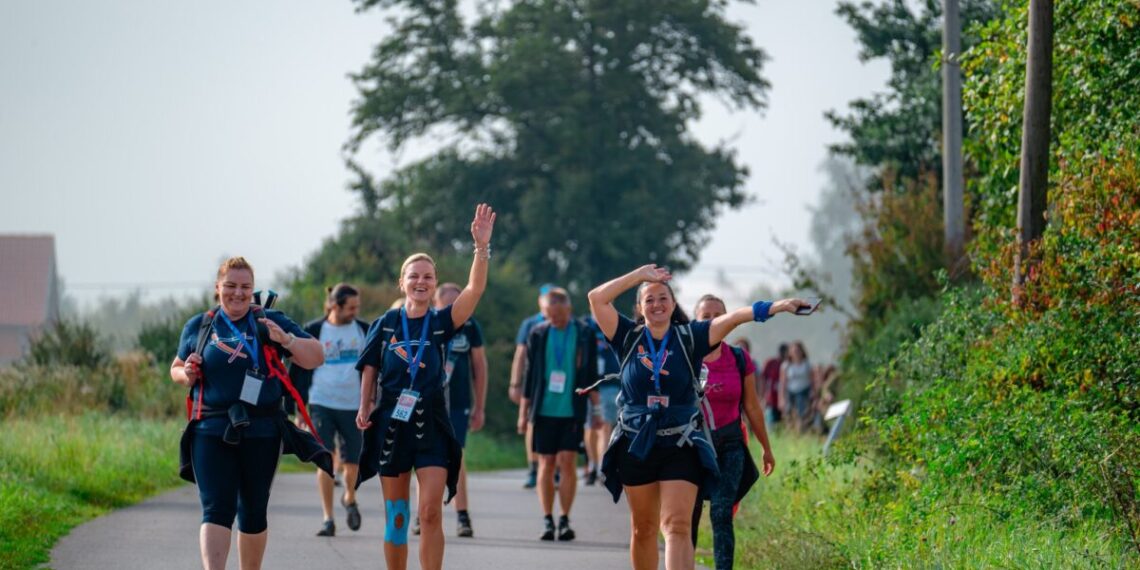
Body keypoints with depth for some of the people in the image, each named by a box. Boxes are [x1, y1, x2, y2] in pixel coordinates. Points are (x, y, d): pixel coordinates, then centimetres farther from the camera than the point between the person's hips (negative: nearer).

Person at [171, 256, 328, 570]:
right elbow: (176, 368, 22)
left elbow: (316, 358, 1)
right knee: (216, 510, -14)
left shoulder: (269, 322, 4)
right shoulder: (198, 327, 9)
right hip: (211, 431, 0)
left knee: (253, 514, 10)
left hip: (261, 430, 0)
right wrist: (186, 375, -2)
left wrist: (286, 339, -18)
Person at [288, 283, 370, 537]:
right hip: (321, 404, -1)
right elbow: (297, 370, 5)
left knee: (351, 463, 2)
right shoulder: (313, 331, 0)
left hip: (353, 406, 2)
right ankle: (328, 519, 0)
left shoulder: (363, 330, 5)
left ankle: (349, 499, 34)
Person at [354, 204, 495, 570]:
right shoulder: (386, 324, 4)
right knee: (396, 516, 7)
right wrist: (365, 408, -5)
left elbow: (475, 288, -13)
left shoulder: (442, 323, 1)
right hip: (391, 425, 1)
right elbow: (370, 368, 10)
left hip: (431, 424, -1)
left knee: (430, 512, -11)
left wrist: (482, 246, -24)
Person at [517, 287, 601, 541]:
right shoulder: (538, 334, 5)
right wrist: (523, 412, 8)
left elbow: (592, 375, 7)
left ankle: (565, 520, 0)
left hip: (572, 411, -1)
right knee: (546, 465, 1)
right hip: (544, 410, 1)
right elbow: (530, 374, 9)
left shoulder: (584, 334, 2)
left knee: (567, 463, -7)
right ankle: (547, 520, 5)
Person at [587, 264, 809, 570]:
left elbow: (734, 317, -12)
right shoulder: (629, 337, 5)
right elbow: (597, 298, -2)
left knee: (678, 526, -13)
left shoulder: (689, 337, 1)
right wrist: (640, 275, -2)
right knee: (643, 528, 11)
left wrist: (771, 308, -27)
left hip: (681, 447, -2)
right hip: (635, 446, 2)